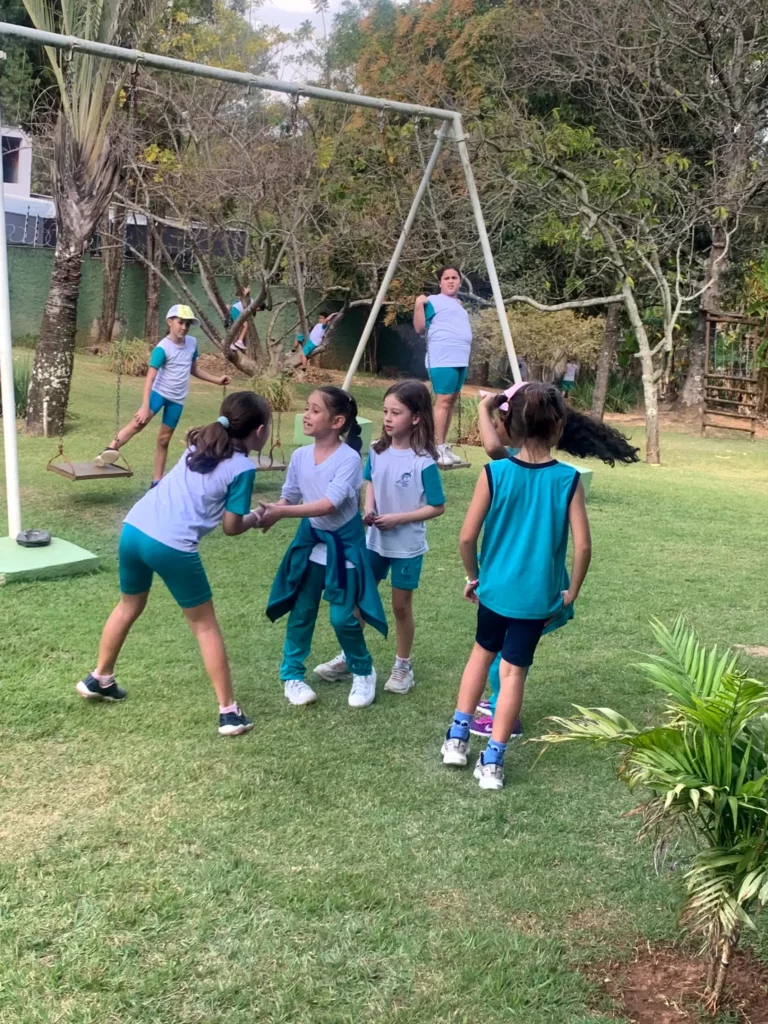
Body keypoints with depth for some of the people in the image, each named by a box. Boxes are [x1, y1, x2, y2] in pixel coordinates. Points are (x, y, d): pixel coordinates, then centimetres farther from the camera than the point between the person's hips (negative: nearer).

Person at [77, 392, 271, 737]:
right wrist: (255, 519, 19)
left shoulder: (200, 445, 16)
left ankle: (98, 680, 44)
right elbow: (231, 527, -1)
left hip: (133, 529, 7)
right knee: (204, 624, 9)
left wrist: (241, 507, 26)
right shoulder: (243, 468, -4)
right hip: (172, 546, -7)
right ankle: (228, 712, 13)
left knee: (129, 606, 30)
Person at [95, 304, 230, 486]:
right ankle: (111, 449, -39)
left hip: (177, 399, 5)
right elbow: (150, 378, -22)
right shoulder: (162, 348, -17)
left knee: (164, 439, 10)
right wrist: (145, 406, -31)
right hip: (159, 392, -5)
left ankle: (157, 482, 16)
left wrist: (216, 380, 17)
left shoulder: (192, 343, 2)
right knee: (138, 423, -31)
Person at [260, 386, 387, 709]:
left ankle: (363, 672, 23)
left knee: (343, 617, -1)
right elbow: (289, 498, 3)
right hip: (310, 541, 5)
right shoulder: (300, 456, -5)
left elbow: (330, 504, -31)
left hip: (343, 545, -4)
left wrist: (282, 513, -34)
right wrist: (269, 510, -17)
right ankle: (292, 674, 25)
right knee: (301, 612, 9)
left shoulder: (349, 458, -21)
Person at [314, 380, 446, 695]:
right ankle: (348, 657, 31)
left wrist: (397, 518, -21)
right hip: (375, 540, 5)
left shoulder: (423, 462, -21)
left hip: (407, 546, -5)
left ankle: (403, 666, 29)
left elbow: (437, 507, -16)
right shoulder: (377, 451, -6)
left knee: (401, 606, 10)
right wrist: (368, 509, -8)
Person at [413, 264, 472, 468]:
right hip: (443, 359, -9)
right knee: (443, 401, -13)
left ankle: (444, 447, 12)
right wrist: (419, 305, -18)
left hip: (461, 359, 9)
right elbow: (419, 328, -10)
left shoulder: (458, 304, 21)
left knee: (452, 401, 8)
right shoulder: (434, 301, -3)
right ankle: (439, 449, -12)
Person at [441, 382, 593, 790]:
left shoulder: (494, 473, -11)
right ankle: (492, 760, 15)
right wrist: (571, 591, 2)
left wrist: (474, 576, 7)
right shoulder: (568, 479, -11)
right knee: (514, 670, 10)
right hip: (538, 595, -1)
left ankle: (457, 736, 27)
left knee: (482, 652, 24)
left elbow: (467, 537, -11)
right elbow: (583, 546, -13)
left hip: (495, 588, 1)